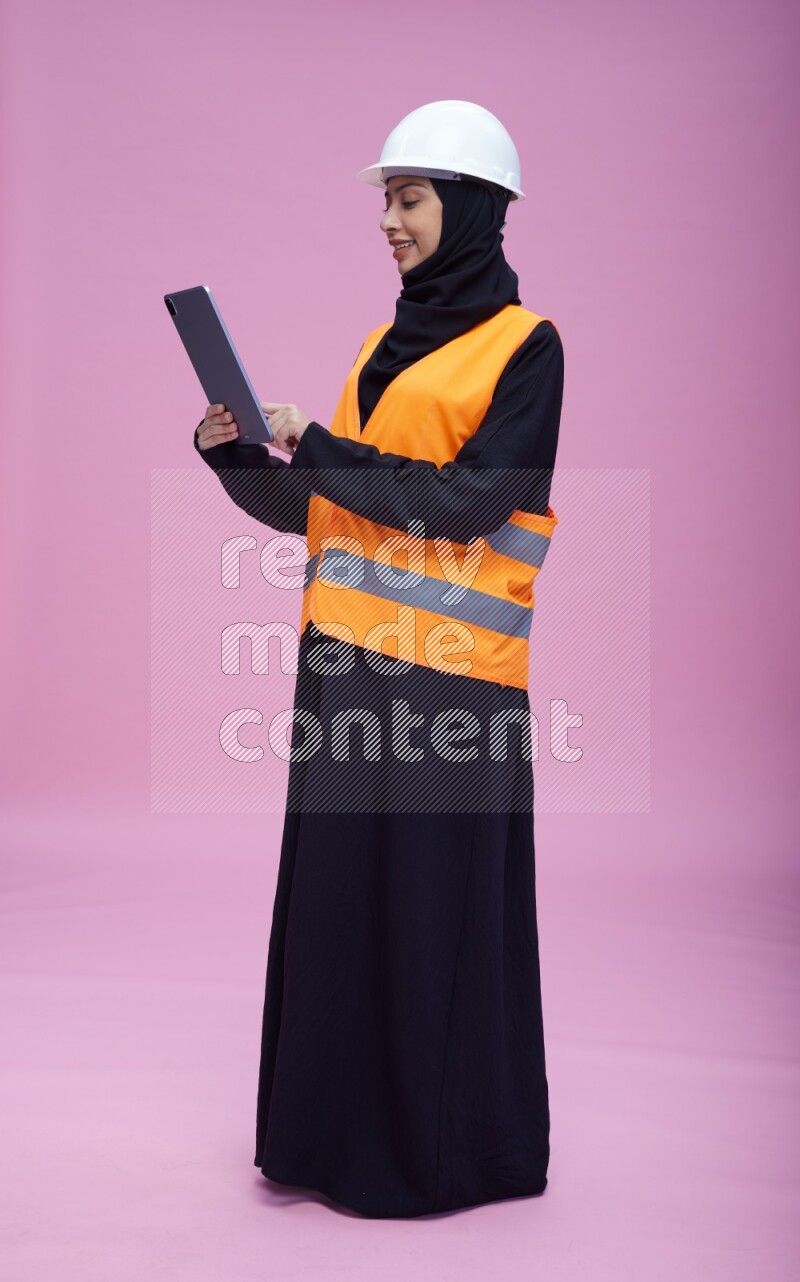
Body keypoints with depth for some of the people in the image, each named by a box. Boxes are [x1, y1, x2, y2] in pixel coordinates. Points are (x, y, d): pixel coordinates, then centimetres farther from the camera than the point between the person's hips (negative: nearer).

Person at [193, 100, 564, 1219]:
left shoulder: (524, 347, -2)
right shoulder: (388, 344, 18)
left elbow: (466, 502, -15)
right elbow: (308, 509, 15)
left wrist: (316, 446, -13)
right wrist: (234, 450, -2)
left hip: (446, 670, -7)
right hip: (348, 659, 7)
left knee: (438, 908, 1)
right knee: (338, 894, 11)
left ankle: (452, 1143, 19)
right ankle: (342, 1127, 26)